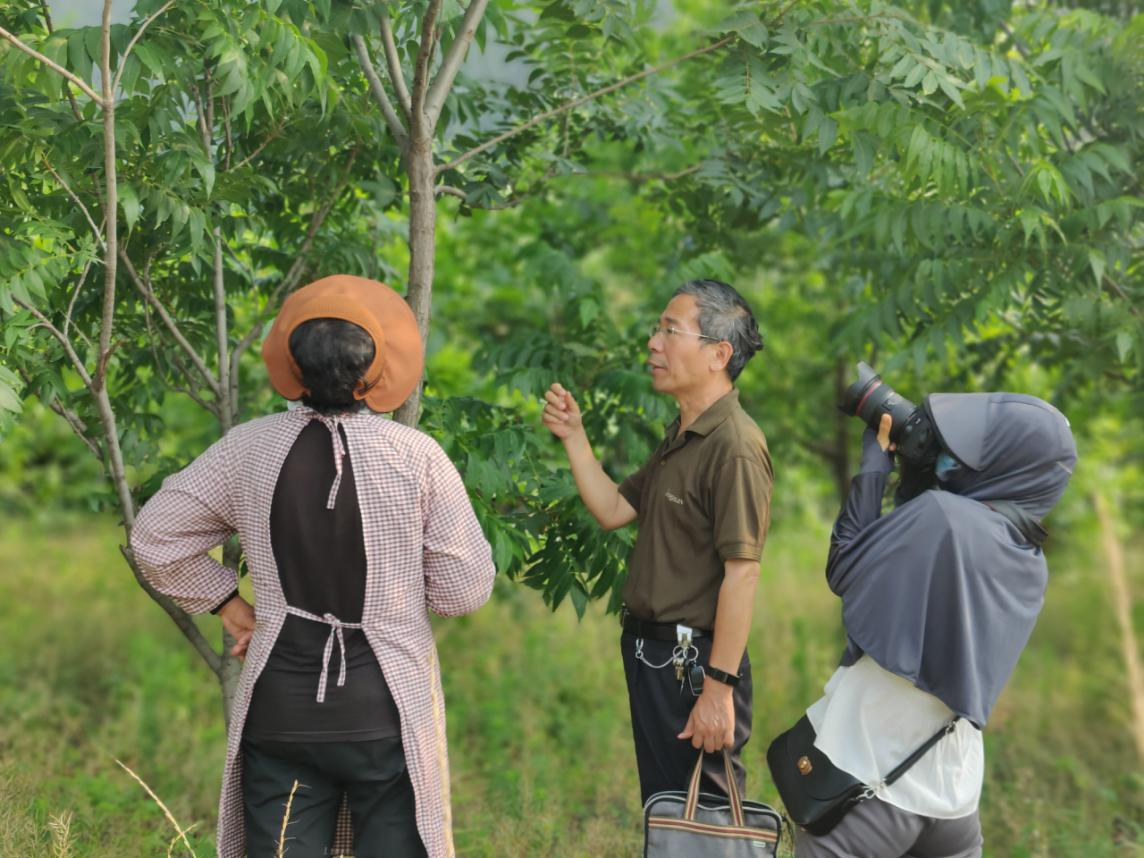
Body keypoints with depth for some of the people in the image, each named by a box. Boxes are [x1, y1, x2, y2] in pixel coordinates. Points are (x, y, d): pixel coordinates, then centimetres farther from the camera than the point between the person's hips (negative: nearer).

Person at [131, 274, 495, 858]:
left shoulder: (248, 449, -3)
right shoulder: (417, 458, -10)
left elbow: (156, 538, 5)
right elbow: (466, 588, -5)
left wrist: (225, 602, 14)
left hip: (279, 707, 2)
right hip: (386, 710, -2)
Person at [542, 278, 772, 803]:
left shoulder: (734, 447, -19)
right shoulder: (680, 436, 14)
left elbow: (742, 572, -24)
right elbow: (612, 511, 15)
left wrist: (718, 687, -26)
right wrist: (574, 439, 5)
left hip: (693, 661, -10)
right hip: (651, 651, 10)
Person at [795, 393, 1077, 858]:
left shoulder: (943, 515, -21)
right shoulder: (1029, 562, 3)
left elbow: (845, 570, -8)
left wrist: (874, 464, 0)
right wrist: (911, 473, 9)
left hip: (867, 779, -7)